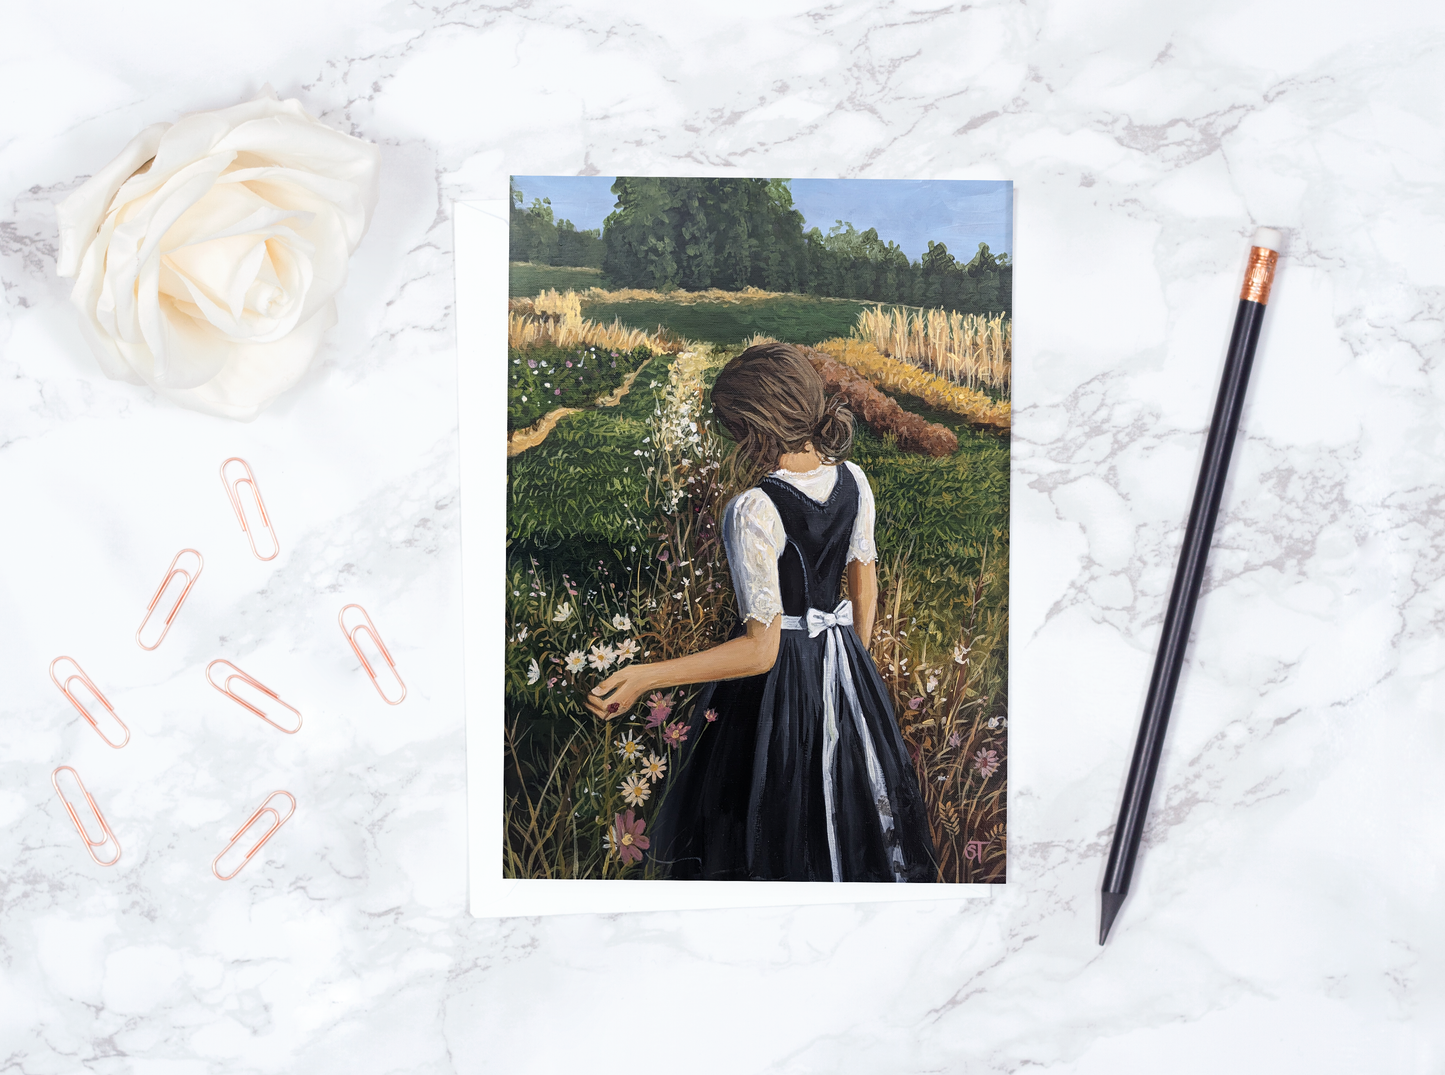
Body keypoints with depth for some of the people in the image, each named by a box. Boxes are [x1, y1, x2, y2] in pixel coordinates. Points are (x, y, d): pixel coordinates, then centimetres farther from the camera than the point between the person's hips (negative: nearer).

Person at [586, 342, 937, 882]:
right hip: (842, 666, 6)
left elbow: (760, 649, -26)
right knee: (844, 810, 25)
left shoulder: (754, 511, -26)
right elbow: (866, 589, 7)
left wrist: (644, 676, -28)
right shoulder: (852, 480, -5)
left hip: (777, 677, -6)